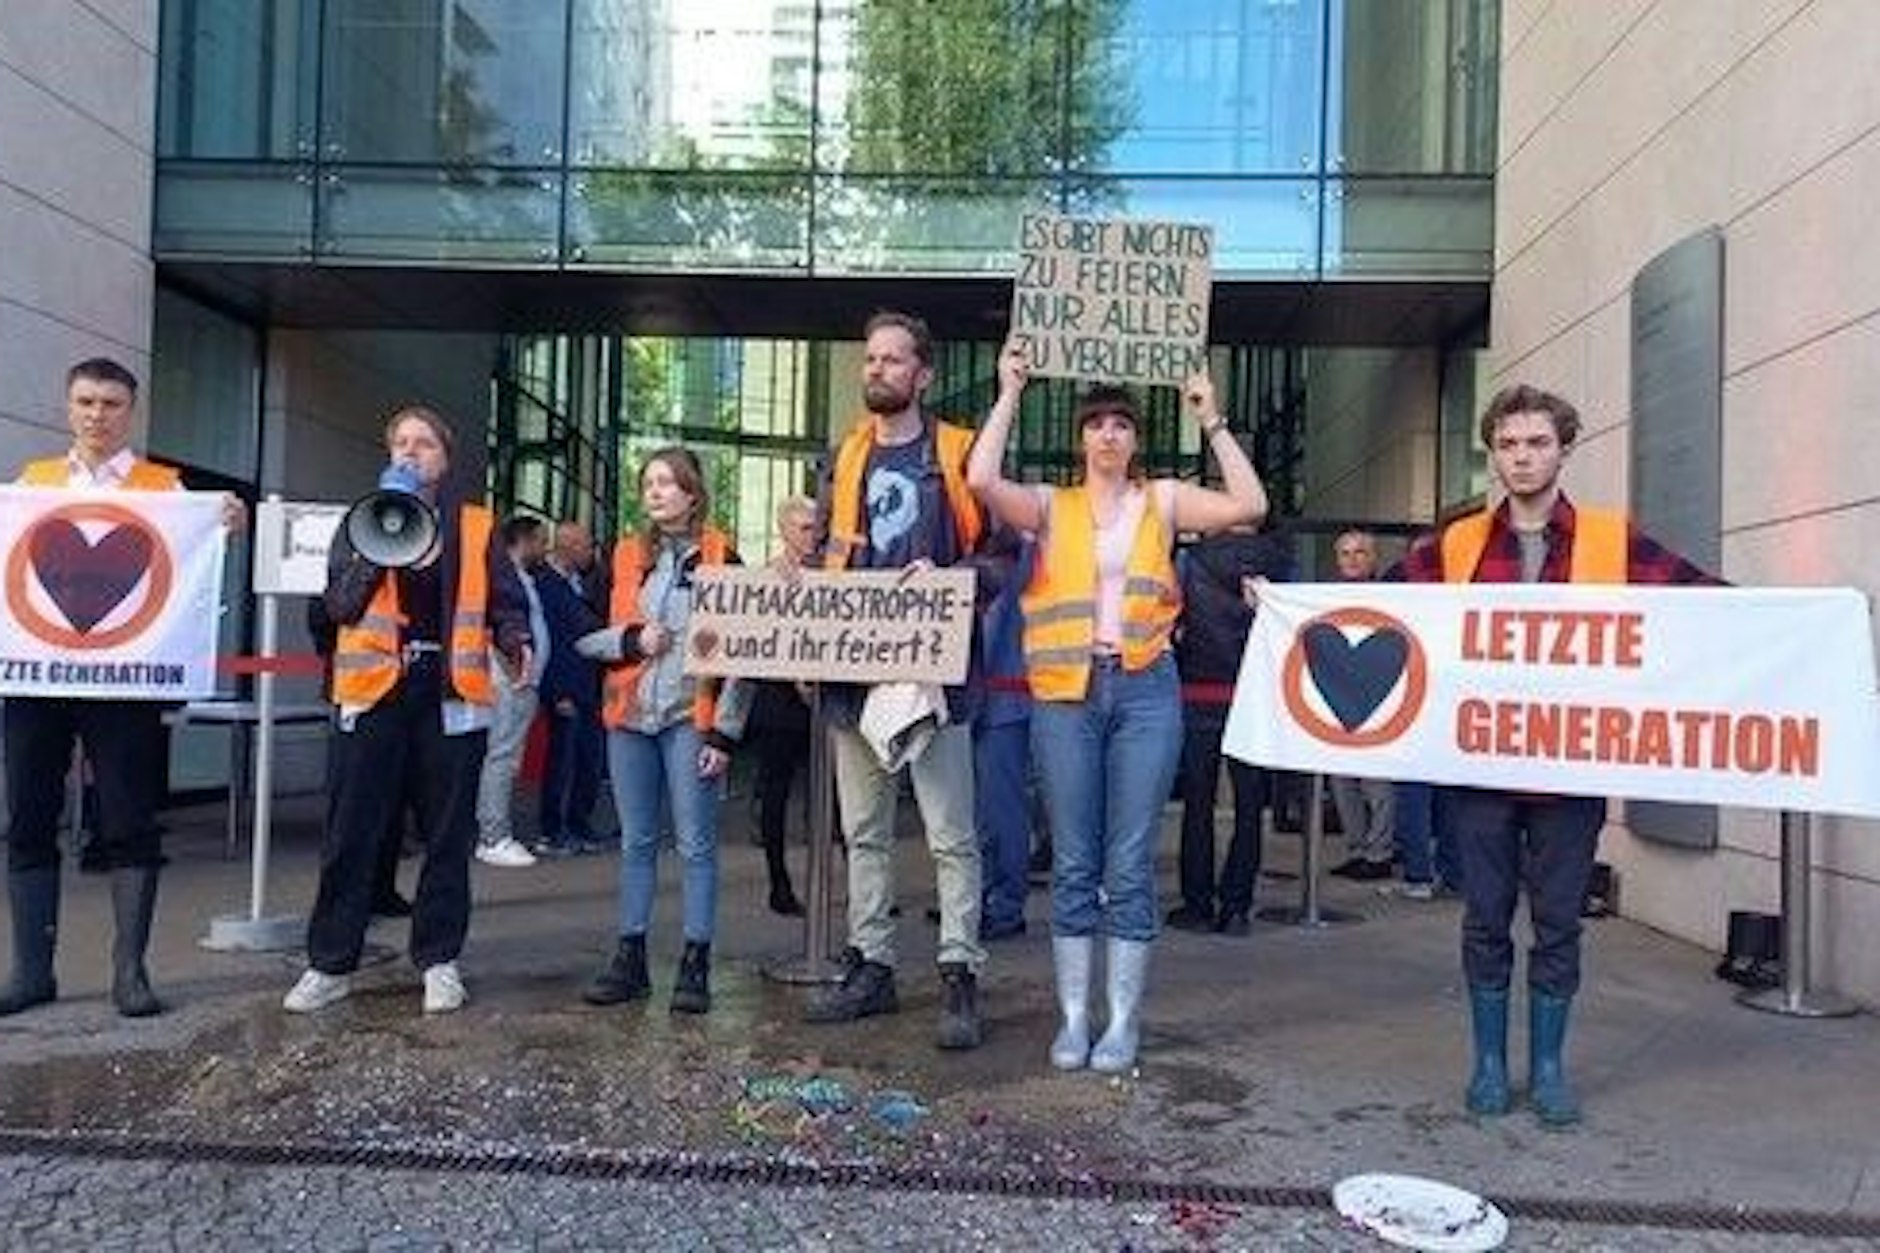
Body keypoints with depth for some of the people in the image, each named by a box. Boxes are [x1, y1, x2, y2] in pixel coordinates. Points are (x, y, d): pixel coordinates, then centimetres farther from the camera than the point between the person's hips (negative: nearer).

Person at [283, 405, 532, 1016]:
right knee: (352, 834, 2)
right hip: (376, 690, 0)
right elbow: (340, 604, 0)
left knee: (447, 834, 6)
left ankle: (438, 960, 16)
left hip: (451, 692, 0)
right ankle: (330, 964, 13)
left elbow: (505, 603, 6)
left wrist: (516, 642, -13)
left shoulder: (476, 527, 11)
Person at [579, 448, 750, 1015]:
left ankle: (695, 964, 5)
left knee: (696, 845, -2)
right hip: (629, 716, 5)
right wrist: (630, 639, -7)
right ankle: (630, 957, 17)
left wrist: (725, 731, -8)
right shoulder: (628, 555, 12)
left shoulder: (720, 556, -1)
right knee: (636, 842, 10)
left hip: (690, 718, -4)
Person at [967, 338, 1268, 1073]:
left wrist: (1210, 421, 0)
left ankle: (1123, 1021, 13)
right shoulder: (1051, 507, 9)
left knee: (1130, 864, 2)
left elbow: (1250, 505, -2)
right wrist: (1010, 393, -2)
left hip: (1145, 690, 0)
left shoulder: (1163, 501, 10)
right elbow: (982, 480, -9)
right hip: (1066, 692, 0)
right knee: (1073, 864, 5)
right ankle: (1073, 1017, 15)